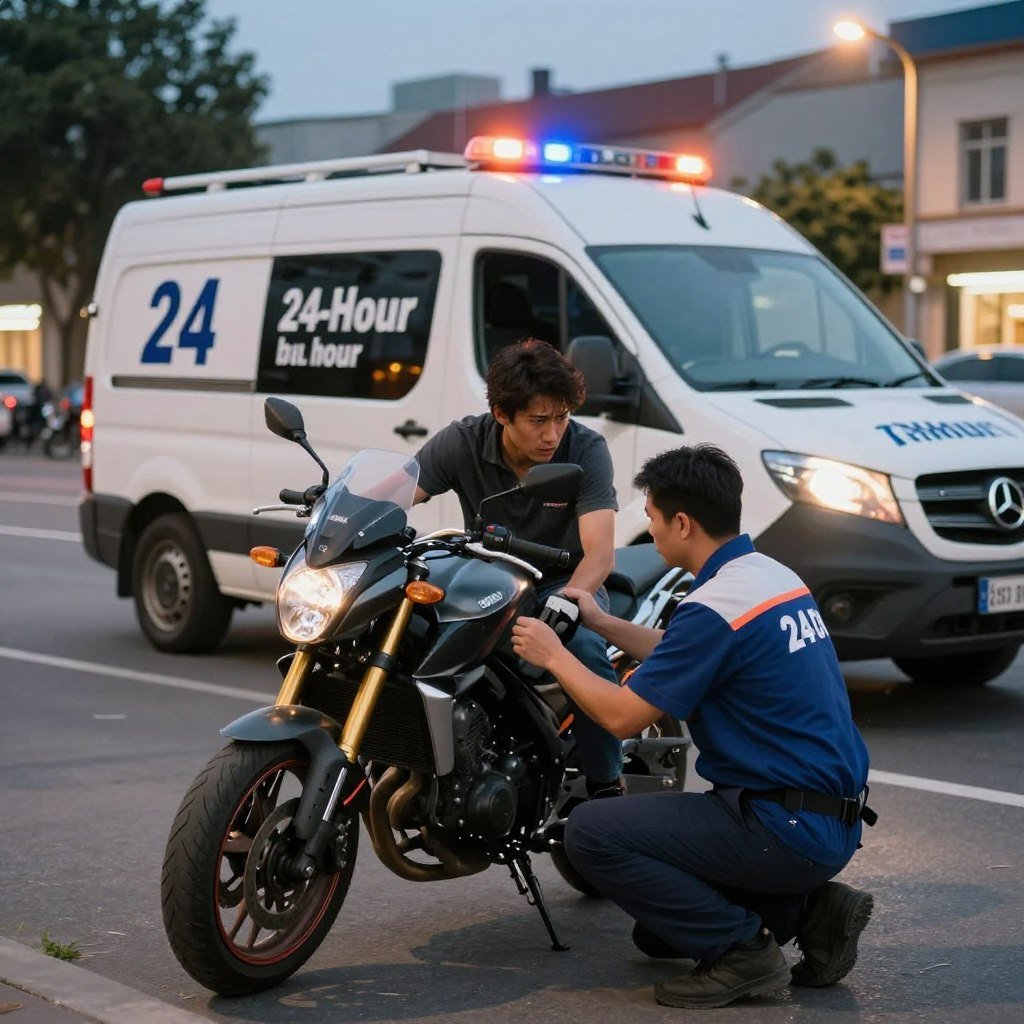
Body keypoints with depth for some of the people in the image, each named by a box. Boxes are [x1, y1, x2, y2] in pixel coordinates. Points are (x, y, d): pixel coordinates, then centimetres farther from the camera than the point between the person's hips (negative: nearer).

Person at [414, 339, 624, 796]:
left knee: (583, 645, -35)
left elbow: (600, 552, -26)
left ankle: (606, 784, -16)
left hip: (564, 583, -2)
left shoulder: (586, 448, -17)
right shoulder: (463, 441, -11)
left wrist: (565, 603, -47)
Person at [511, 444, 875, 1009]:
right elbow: (685, 659, 24)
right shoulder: (775, 575, 10)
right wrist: (601, 622, 25)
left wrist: (553, 655, -1)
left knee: (589, 832, -11)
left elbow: (623, 715, -15)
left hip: (785, 829, -10)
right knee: (657, 928, 23)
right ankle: (809, 909, 11)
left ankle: (741, 947, -9)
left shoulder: (715, 606, -20)